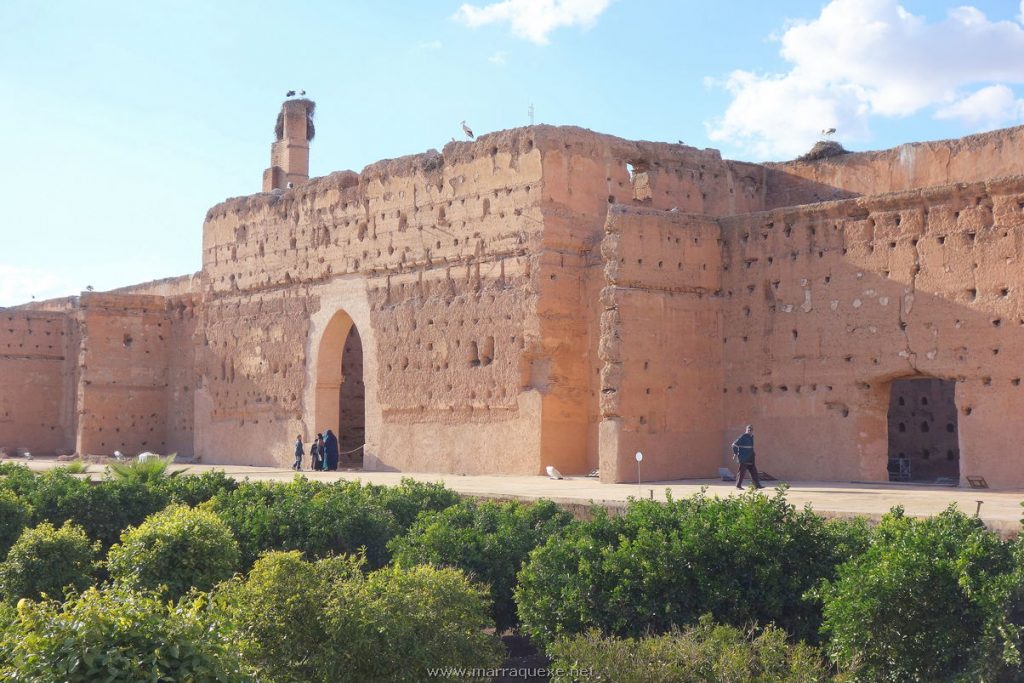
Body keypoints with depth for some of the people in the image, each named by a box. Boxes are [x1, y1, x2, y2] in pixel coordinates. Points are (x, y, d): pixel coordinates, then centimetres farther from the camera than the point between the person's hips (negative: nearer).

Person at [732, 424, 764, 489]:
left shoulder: (751, 437, 13)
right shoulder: (743, 437, -14)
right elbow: (734, 445, -15)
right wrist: (735, 454, -14)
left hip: (750, 459, 8)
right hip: (743, 458, -8)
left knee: (754, 471, 5)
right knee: (742, 471, -3)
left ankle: (757, 485, 6)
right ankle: (738, 485, 6)